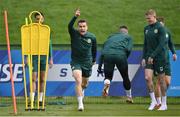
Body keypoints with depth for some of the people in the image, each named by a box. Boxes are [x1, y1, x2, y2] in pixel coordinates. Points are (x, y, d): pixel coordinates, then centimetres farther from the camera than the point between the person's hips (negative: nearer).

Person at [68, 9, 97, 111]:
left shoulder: (92, 37, -3)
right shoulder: (74, 34, -9)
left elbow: (94, 49, 12)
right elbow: (70, 26, -29)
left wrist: (94, 60, 21)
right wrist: (75, 17, -44)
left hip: (87, 63, 3)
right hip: (76, 62, -2)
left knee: (85, 83, 17)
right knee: (78, 81, -21)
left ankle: (82, 91, 54)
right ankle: (80, 103, -21)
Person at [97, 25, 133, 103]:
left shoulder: (110, 37, 33)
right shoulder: (128, 37, 24)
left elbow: (102, 52, 26)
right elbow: (128, 49, 3)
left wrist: (99, 66, 25)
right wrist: (125, 59, 17)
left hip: (107, 56, 2)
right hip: (120, 55, -2)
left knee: (108, 76, 12)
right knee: (125, 77, 18)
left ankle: (106, 84, -23)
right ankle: (129, 96, 28)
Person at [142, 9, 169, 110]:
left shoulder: (160, 28, -9)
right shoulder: (146, 29, 11)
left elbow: (161, 44, -15)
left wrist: (152, 56, -20)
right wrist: (144, 57, 9)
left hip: (160, 57, -5)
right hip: (149, 57, 5)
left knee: (161, 80, 1)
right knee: (148, 77, -10)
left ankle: (164, 104, 11)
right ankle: (153, 101, 3)